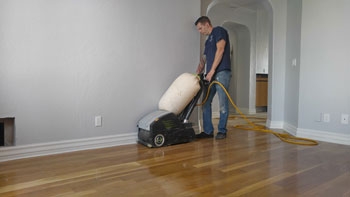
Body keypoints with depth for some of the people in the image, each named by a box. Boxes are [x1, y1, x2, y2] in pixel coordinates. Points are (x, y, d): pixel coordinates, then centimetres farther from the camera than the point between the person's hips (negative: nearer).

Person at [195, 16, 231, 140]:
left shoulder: (219, 31, 2)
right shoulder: (208, 40, 27)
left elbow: (220, 50, -11)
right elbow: (203, 59, 25)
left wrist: (212, 71, -15)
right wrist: (197, 74, 10)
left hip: (222, 73, -8)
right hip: (210, 75, 9)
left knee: (223, 104, -5)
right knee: (206, 103, 4)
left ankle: (222, 131, 5)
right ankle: (208, 131, 10)